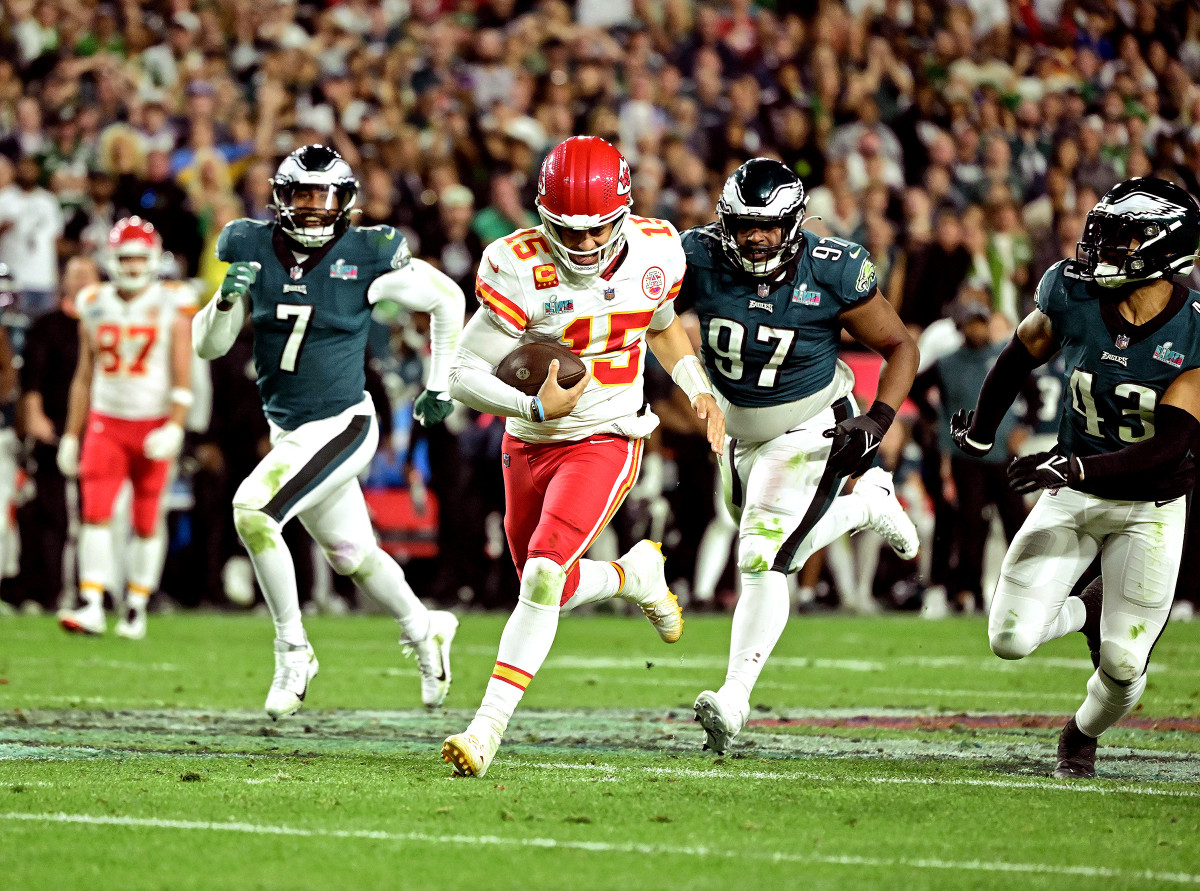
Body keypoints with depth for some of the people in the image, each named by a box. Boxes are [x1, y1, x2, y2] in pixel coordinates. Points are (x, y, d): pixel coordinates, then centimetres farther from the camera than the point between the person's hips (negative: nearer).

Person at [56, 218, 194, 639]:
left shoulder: (172, 307, -2)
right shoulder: (95, 308, 7)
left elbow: (183, 379, -5)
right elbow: (84, 377, 14)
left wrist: (174, 427, -18)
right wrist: (71, 435, 12)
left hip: (153, 426, -2)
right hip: (105, 422, 2)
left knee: (146, 522, 2)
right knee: (95, 514, -12)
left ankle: (136, 608, 13)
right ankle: (92, 606, -16)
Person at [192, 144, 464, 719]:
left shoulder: (368, 257, -13)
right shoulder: (254, 252, -3)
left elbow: (446, 299, 2)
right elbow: (208, 346, 1)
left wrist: (440, 386, 6)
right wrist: (228, 298, -19)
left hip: (341, 425, -5)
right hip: (287, 431, 5)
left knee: (252, 511, -24)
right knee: (350, 555, 18)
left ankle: (293, 650, -9)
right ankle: (424, 632, 45)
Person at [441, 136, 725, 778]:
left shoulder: (653, 253, -9)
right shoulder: (521, 270, -21)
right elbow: (465, 376, -18)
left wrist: (698, 391, 4)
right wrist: (536, 407, -32)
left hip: (605, 442, -1)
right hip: (530, 443, 2)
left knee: (543, 575, -20)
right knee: (549, 588, 13)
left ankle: (487, 729, -19)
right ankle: (634, 574, 45)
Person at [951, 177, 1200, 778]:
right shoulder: (1073, 296, -13)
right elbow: (1021, 356, 9)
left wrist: (1076, 466, -39)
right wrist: (981, 430, 23)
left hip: (1151, 507, -2)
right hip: (1072, 495, 2)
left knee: (1122, 665, -3)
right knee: (1011, 639, -9)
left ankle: (1085, 733, 33)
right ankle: (1088, 612, 26)